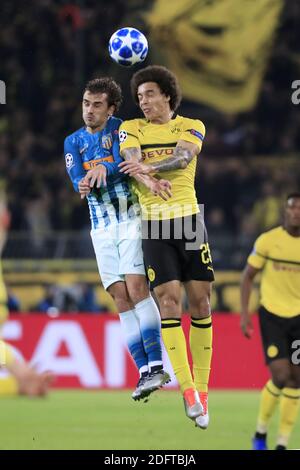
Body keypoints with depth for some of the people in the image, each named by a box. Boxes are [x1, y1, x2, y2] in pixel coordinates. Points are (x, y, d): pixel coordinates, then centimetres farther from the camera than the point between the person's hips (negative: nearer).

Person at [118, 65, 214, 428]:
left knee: (200, 301, -1)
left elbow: (183, 157, -14)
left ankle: (202, 387, 7)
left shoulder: (191, 126, 7)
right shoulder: (130, 129, 9)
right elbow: (131, 164, -10)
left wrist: (149, 168, -34)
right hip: (154, 224, -1)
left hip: (189, 219, 1)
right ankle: (187, 388, -16)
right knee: (169, 299, -13)